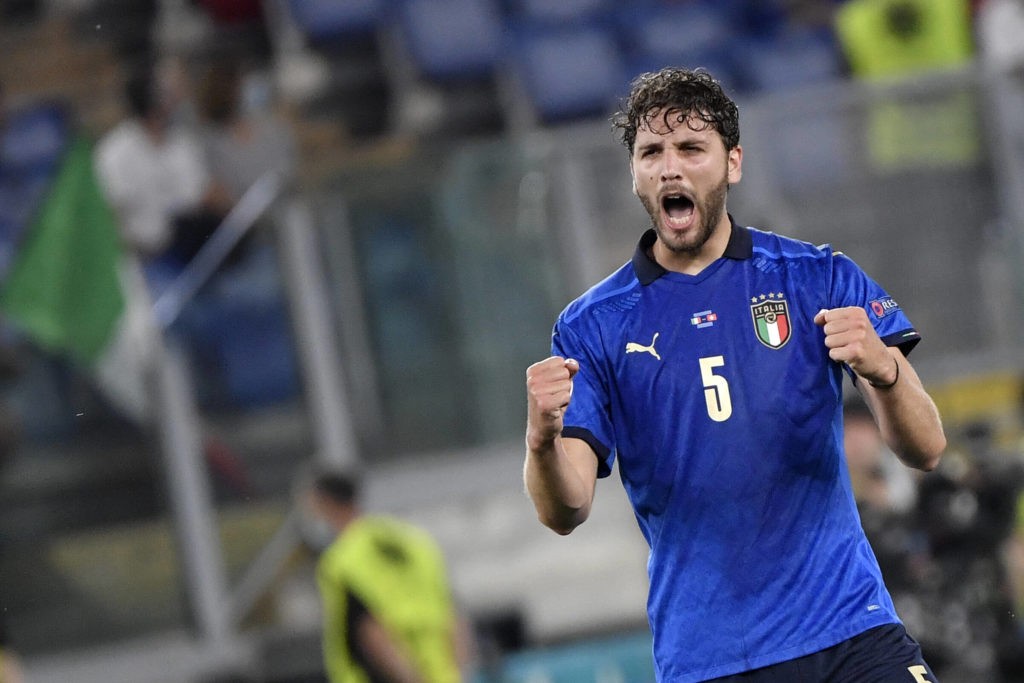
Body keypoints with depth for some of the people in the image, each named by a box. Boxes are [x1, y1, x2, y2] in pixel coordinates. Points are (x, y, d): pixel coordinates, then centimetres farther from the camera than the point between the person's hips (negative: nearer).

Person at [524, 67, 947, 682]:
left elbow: (925, 449, -3)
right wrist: (543, 440, -26)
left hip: (850, 632, 0)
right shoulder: (592, 327, 4)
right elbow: (566, 511, -4)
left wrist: (883, 369, -24)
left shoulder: (821, 279, 3)